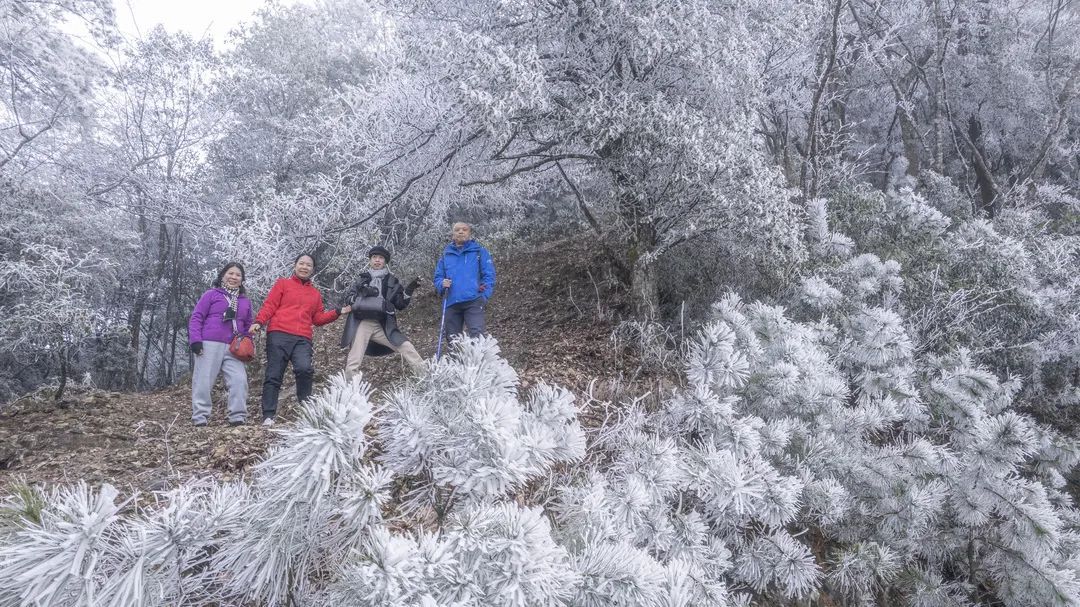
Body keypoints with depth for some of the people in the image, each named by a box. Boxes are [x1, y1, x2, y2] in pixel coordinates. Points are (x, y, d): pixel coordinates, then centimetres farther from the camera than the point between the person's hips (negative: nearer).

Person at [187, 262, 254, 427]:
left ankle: (238, 416, -7)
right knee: (203, 382, -4)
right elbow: (196, 317, 2)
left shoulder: (245, 301, 19)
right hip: (209, 345, -3)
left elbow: (248, 326, 23)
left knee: (240, 380, -11)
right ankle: (200, 417, 2)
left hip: (233, 349, 3)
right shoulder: (211, 295, 6)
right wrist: (195, 340, -10)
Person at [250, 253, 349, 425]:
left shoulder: (316, 294, 26)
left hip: (303, 339, 2)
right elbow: (269, 306, 6)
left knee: (305, 368, -24)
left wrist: (338, 312, 10)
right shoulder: (283, 284, 16)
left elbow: (318, 319, 23)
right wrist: (259, 321, -10)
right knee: (274, 375, -5)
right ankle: (268, 416, -2)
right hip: (279, 335, -2)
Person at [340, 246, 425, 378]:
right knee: (353, 362, -5)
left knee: (407, 347, -10)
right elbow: (347, 298, 12)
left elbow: (401, 305, 11)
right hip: (362, 324, 0)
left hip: (384, 326, 0)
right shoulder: (362, 279, 12)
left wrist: (409, 290, -6)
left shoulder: (392, 280, 12)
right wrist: (361, 293, -8)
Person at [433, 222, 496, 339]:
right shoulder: (446, 254, 16)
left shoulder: (479, 251, 7)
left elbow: (489, 275, 2)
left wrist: (485, 296, -11)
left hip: (473, 301, -4)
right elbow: (438, 277, 18)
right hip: (451, 303, 4)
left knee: (477, 335, -20)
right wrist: (442, 284, -6)